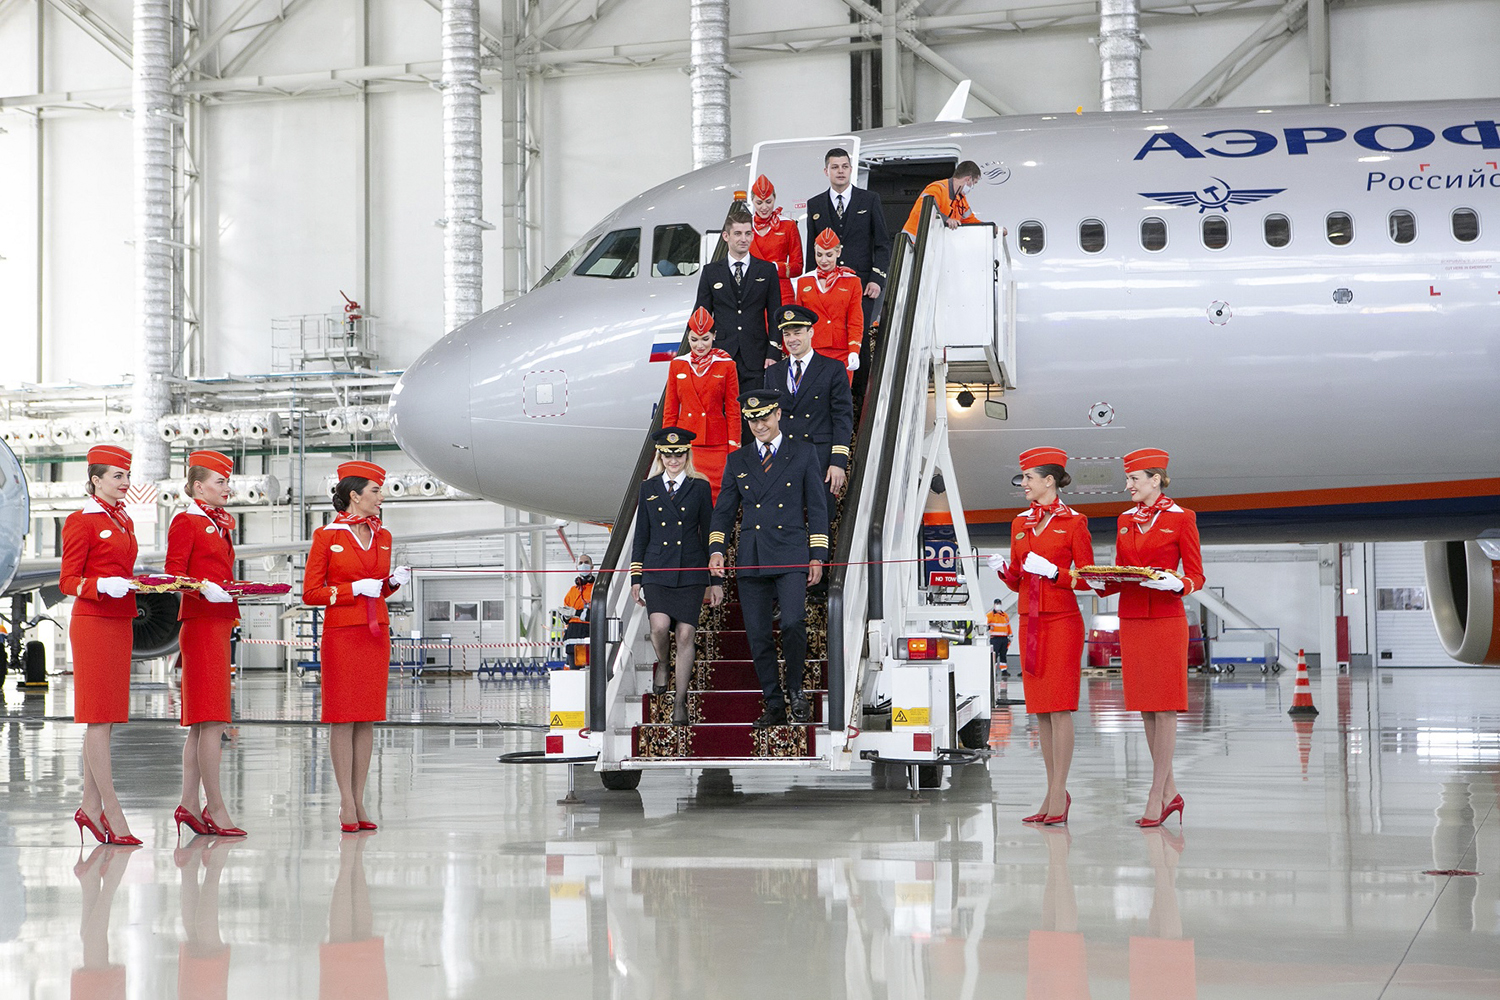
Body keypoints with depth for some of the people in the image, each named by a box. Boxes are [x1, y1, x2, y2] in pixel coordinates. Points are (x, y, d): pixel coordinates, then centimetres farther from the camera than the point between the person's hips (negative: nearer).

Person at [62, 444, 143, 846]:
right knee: (100, 719, -7)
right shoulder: (81, 522, -8)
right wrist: (104, 585, -25)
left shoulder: (124, 521, 16)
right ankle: (112, 812, -7)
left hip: (120, 623, 8)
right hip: (93, 623, -8)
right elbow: (68, 581, -10)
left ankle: (90, 807, 15)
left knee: (105, 719, 10)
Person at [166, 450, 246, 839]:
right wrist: (205, 588, -28)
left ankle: (189, 804, 13)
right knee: (212, 720, -9)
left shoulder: (222, 523, 19)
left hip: (219, 621, 9)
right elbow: (173, 574, -13)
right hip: (201, 621, -9)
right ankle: (215, 810, -8)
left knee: (201, 722, 10)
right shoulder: (186, 522, -7)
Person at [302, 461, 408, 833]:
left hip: (376, 634, 5)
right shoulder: (327, 536, -5)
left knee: (367, 718, 5)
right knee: (343, 717, -3)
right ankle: (347, 804, 0)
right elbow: (310, 592, -6)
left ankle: (359, 800, 10)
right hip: (341, 634, -5)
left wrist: (393, 582, 1)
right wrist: (354, 589, -13)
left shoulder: (382, 536, 12)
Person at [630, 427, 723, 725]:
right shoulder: (649, 488, 9)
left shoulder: (700, 487, 5)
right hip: (656, 571, 1)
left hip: (690, 572, -1)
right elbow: (641, 535, 12)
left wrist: (716, 580, 4)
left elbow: (708, 533, 7)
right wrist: (635, 578, 7)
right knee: (660, 625, -20)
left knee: (685, 634, -5)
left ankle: (680, 704, 4)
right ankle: (662, 665, 13)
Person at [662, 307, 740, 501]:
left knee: (715, 497, -4)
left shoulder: (727, 365, 1)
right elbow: (670, 411, 11)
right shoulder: (677, 365, 7)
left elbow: (733, 411, 2)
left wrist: (733, 450, -2)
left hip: (716, 445, -2)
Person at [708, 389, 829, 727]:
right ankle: (774, 706, 12)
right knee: (758, 636, 1)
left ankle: (795, 690, 4)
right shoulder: (737, 461, 13)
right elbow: (724, 511, 14)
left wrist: (817, 556, 0)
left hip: (790, 558, -3)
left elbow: (817, 508, 6)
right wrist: (716, 549, -2)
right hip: (751, 560, 3)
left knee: (792, 624, -18)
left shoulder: (803, 453, 7)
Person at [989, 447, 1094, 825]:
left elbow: (1086, 579, -4)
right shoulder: (1021, 523, 13)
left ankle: (1058, 795, -4)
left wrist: (1051, 571, -18)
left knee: (1060, 707, -7)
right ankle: (1056, 793, 12)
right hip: (1029, 621, 6)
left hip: (1062, 621, -6)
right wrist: (1004, 569, -4)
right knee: (1040, 709, 6)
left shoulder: (1074, 521, -4)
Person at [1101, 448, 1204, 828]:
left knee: (1164, 708, -4)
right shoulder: (1126, 520, 13)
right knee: (1146, 709, 7)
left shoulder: (1181, 518, -3)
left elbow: (1196, 577, -3)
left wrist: (1175, 583, -23)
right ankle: (1169, 792, 16)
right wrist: (1101, 581, -5)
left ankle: (1155, 796, -1)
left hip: (1166, 621, -6)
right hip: (1131, 621, 6)